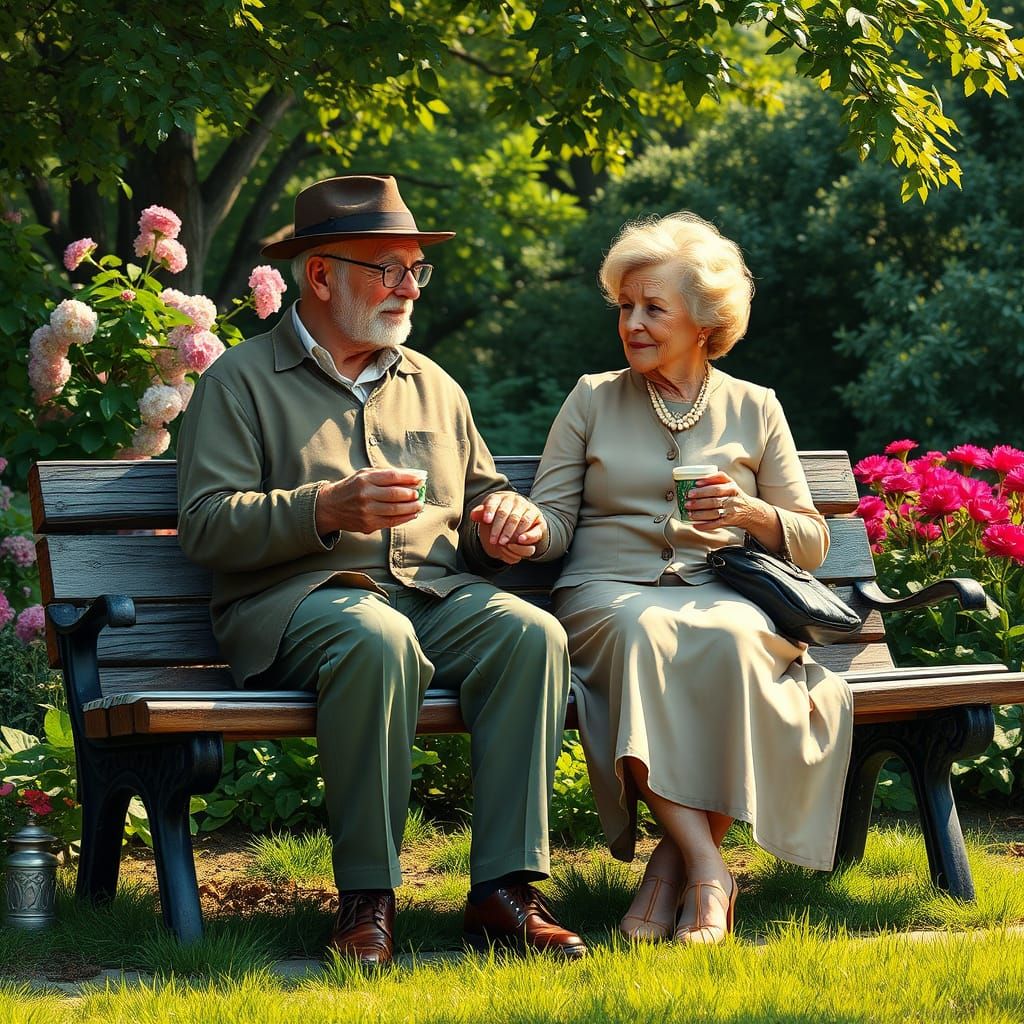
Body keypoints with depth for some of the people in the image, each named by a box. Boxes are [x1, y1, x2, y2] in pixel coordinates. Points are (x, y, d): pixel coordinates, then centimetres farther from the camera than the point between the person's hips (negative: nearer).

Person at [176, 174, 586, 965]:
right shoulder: (242, 382, 8)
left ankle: (503, 892, -28)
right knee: (378, 640, -39)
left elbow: (483, 496, 32)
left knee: (532, 633, -27)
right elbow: (206, 525, -4)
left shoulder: (432, 386, 24)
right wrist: (328, 508, -18)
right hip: (297, 598, -5)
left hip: (437, 595, 5)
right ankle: (366, 900, -28)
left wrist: (504, 522, 6)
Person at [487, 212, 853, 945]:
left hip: (724, 593, 0)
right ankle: (708, 869, -42)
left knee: (726, 640, -38)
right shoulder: (592, 399, 17)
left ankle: (675, 861, -30)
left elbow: (812, 544, 16)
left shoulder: (754, 410, 17)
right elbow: (556, 524, 10)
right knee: (639, 632, -38)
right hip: (610, 590, 0)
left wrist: (750, 512, -5)